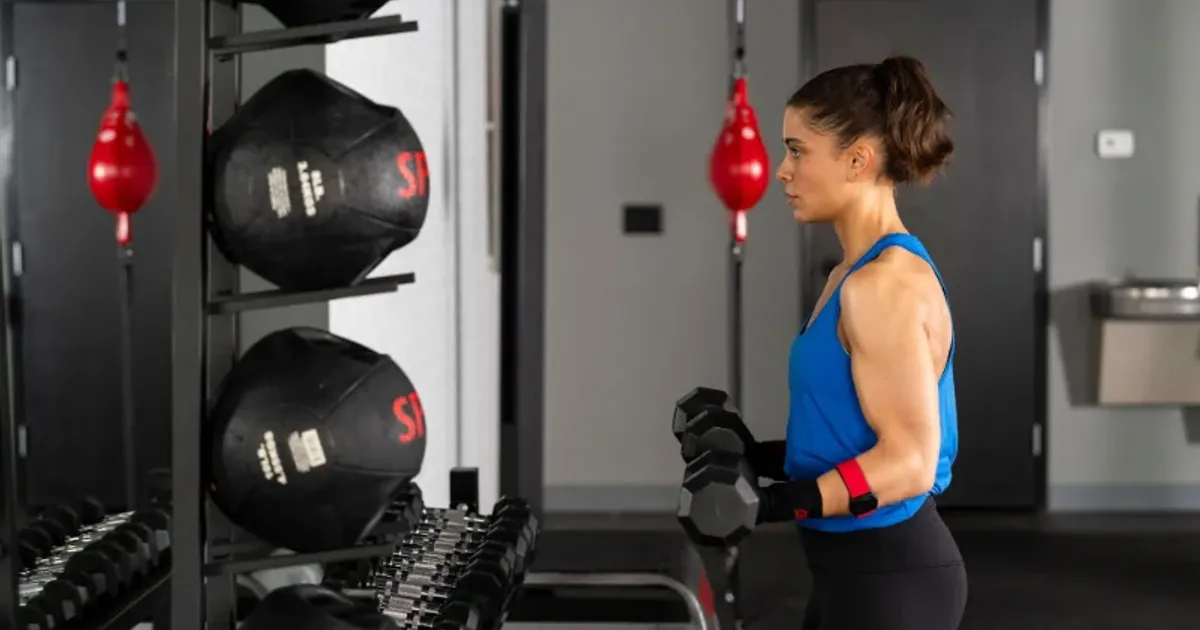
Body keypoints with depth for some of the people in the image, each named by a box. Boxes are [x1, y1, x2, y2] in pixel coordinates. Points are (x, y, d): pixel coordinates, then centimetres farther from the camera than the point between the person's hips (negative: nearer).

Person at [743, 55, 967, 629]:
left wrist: (769, 503, -27)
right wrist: (755, 459, 9)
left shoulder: (888, 283, -18)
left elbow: (908, 461, -22)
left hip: (891, 581, -10)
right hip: (858, 574, 10)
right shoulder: (854, 276, 12)